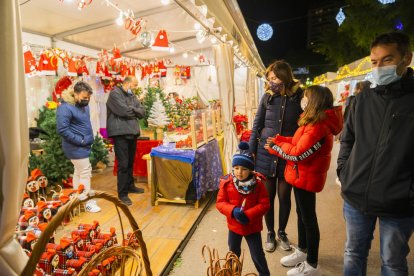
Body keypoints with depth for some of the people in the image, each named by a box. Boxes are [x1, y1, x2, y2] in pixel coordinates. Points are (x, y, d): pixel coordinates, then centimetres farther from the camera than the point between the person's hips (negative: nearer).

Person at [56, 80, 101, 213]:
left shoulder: (83, 105, 9)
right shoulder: (66, 107, -19)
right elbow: (62, 129, -24)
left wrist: (89, 138, 10)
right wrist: (80, 140, -20)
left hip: (83, 145, 9)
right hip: (76, 147, -9)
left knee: (78, 171, 16)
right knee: (85, 172, -4)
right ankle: (88, 203, 7)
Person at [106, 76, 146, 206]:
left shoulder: (132, 96, 17)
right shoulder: (115, 93, -7)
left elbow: (142, 112, 9)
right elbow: (123, 110, -20)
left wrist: (132, 109, -8)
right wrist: (135, 110, -3)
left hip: (132, 132, 8)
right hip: (120, 133, -8)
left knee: (130, 162, 17)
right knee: (123, 164, -5)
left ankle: (130, 185, 32)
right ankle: (122, 193, 4)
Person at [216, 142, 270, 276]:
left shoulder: (258, 183, -18)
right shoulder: (227, 182, -15)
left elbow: (264, 204, -16)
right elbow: (220, 203, -12)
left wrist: (248, 215, -27)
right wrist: (233, 211, -29)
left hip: (252, 226, -2)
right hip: (234, 225, 3)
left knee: (257, 254, 11)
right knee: (233, 252, 25)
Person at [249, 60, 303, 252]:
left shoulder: (300, 97, -8)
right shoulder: (267, 97, -3)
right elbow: (257, 126, 2)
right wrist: (251, 151, 2)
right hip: (266, 154, 1)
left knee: (284, 196, 12)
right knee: (268, 196, 11)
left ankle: (282, 232, 36)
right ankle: (270, 233, 32)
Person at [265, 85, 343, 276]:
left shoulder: (317, 127, -26)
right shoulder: (315, 122, 8)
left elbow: (297, 153, -25)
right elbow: (299, 143, 9)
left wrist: (277, 146, -10)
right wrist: (279, 141, -2)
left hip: (306, 177, -10)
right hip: (302, 175, 10)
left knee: (309, 218, 3)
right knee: (301, 213, 21)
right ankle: (302, 251, 40)